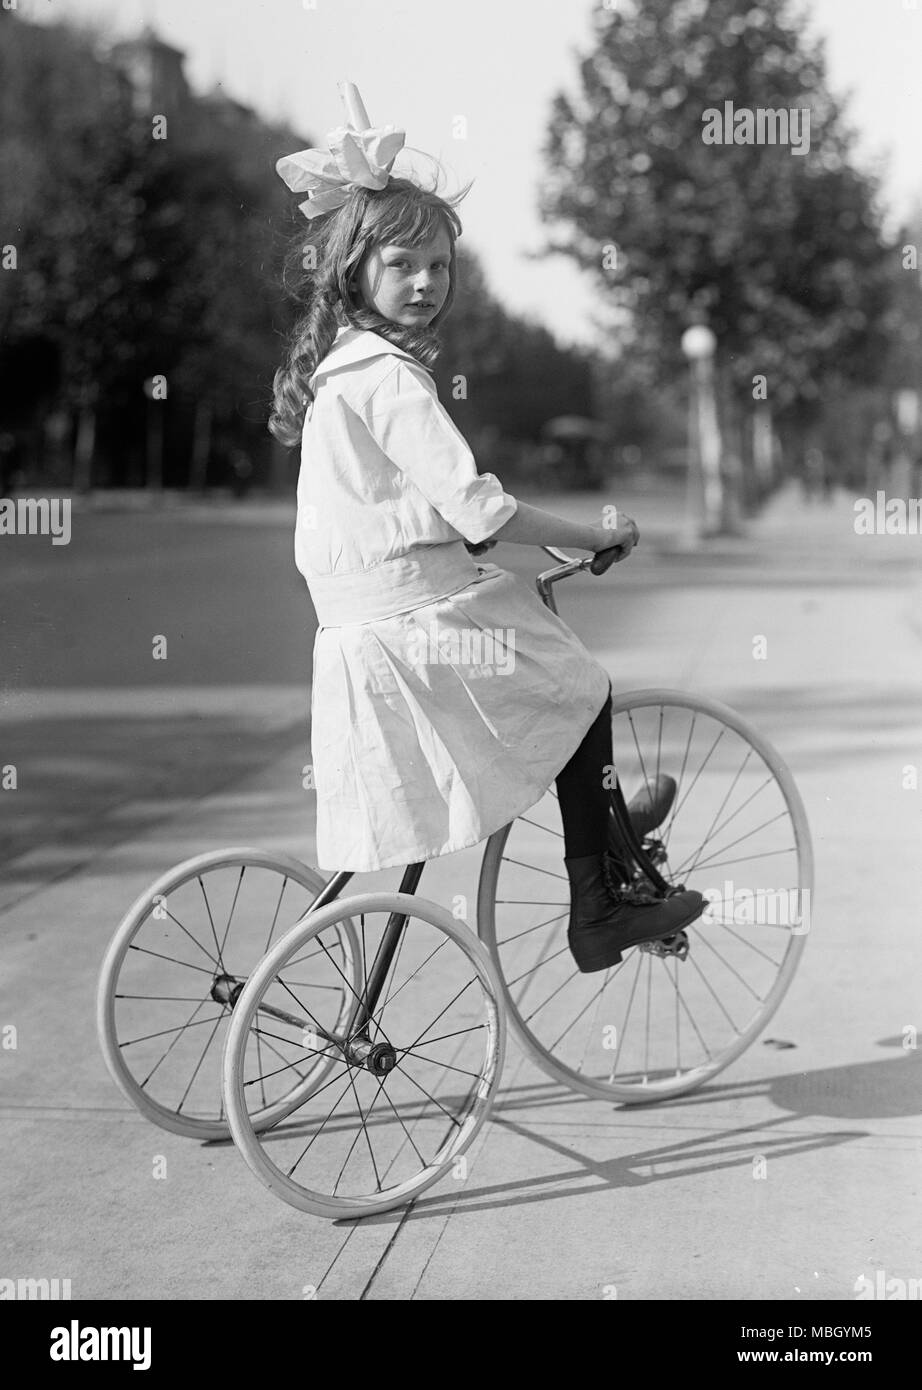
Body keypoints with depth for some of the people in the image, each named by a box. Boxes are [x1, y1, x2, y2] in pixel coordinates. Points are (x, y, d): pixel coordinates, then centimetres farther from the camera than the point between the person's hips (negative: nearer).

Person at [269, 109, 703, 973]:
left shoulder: (339, 365, 13)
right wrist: (594, 538, -14)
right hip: (411, 628, -10)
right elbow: (478, 508, -24)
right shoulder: (389, 378, -19)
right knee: (581, 693, 4)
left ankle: (604, 830, 41)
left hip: (357, 624, 10)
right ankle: (599, 912, 11)